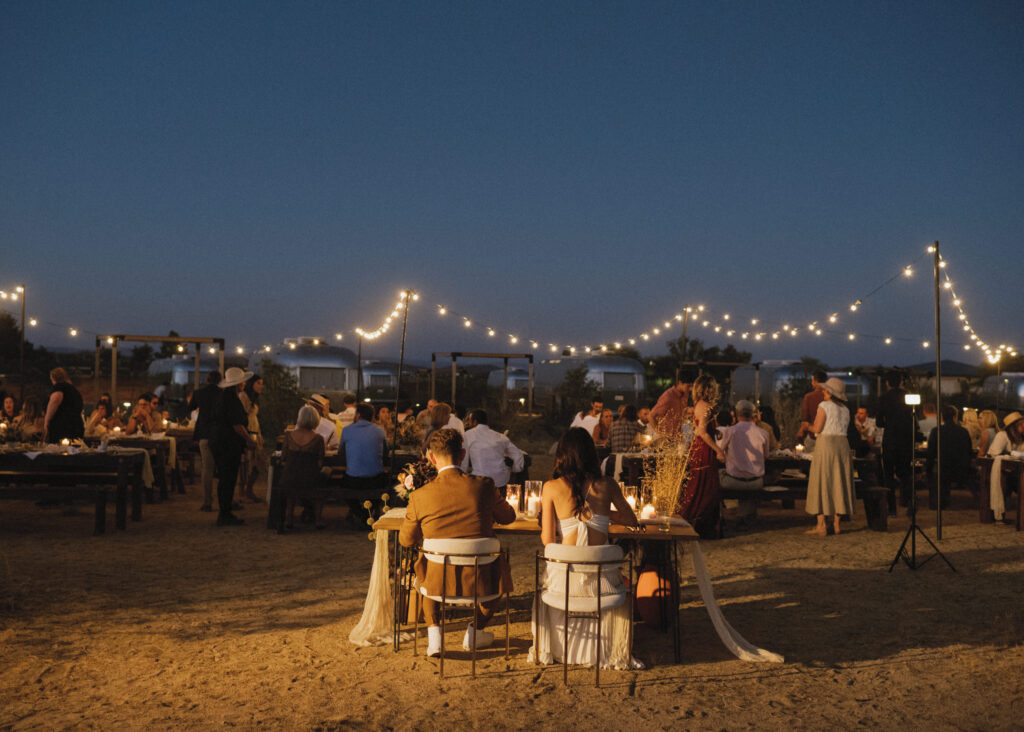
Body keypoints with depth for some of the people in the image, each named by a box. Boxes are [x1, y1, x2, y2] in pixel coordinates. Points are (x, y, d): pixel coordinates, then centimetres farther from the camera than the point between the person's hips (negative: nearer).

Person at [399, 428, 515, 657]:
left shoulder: (420, 496, -10)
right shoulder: (483, 486, -9)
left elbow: (406, 540, 6)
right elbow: (508, 517, 11)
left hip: (439, 581, 0)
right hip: (480, 581, 0)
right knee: (499, 568, 35)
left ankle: (434, 633, 26)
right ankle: (475, 632, 36)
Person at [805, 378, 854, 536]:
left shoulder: (824, 405, -8)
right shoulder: (845, 409, 12)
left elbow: (817, 428, -12)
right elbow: (844, 428, 12)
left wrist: (808, 427, 8)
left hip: (825, 444, -6)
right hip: (842, 444, 6)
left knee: (821, 483, -2)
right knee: (838, 483, 10)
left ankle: (821, 525, -5)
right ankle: (836, 523, 10)